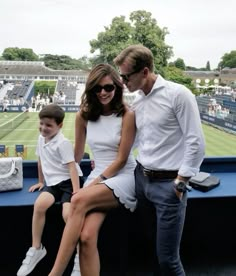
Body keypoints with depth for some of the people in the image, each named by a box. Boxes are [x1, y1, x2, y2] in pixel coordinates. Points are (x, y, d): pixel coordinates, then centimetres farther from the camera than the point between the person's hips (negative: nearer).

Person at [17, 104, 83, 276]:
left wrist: (76, 191, -28)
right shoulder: (41, 138, 11)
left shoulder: (63, 143, -13)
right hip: (53, 182, 6)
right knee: (39, 204, -23)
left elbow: (72, 167, -19)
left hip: (68, 181, -6)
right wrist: (41, 181, 28)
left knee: (68, 214, -27)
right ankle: (36, 249, -8)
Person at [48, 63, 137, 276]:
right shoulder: (84, 115, 4)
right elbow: (77, 154, 15)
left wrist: (97, 181, -15)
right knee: (87, 237, -21)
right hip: (97, 177, 4)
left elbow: (122, 159, -10)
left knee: (80, 200, -31)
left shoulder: (127, 115, -9)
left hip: (124, 177, -4)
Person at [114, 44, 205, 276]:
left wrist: (180, 182, -12)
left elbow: (196, 143, -14)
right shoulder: (136, 101, 10)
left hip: (168, 184, -6)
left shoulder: (178, 94, -11)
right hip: (140, 178, 6)